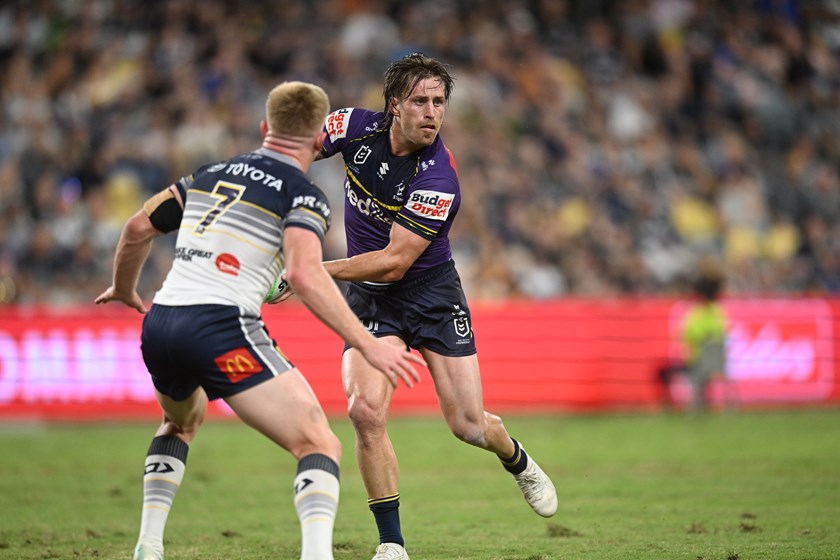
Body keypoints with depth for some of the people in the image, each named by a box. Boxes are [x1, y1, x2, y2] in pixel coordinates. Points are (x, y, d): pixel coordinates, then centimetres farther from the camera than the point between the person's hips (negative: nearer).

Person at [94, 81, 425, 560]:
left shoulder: (212, 175, 20)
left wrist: (124, 290, 44)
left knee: (182, 421, 37)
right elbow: (304, 274, -17)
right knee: (320, 446, -5)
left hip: (159, 325, 7)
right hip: (221, 327, -7)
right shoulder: (303, 196, 1)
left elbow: (139, 228, 25)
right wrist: (367, 344, -18)